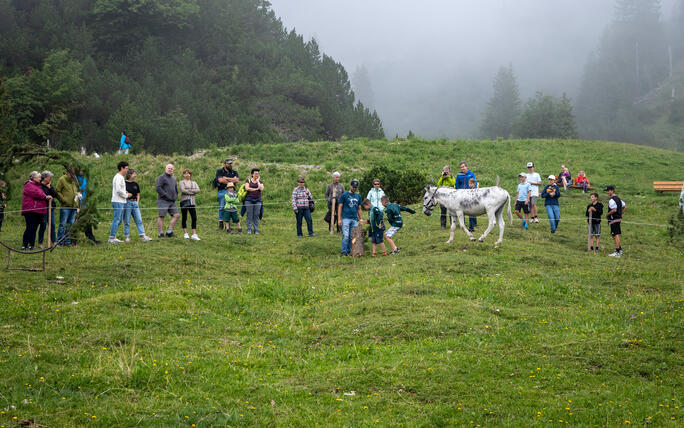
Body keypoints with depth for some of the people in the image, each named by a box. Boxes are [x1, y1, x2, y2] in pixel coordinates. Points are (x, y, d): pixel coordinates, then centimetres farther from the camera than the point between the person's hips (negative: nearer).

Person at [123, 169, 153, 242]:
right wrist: (126, 194, -16)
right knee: (127, 221, 1)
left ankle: (143, 236, -4)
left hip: (135, 203, 5)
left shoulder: (135, 184, 13)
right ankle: (126, 236, 8)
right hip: (127, 203, -5)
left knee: (139, 220, -1)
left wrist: (137, 202, 7)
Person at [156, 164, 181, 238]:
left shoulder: (173, 179, 22)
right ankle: (161, 234, -6)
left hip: (172, 201, 8)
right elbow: (157, 188, -14)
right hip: (163, 201, -8)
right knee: (161, 216, -7)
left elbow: (176, 189, 33)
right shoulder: (161, 177, -3)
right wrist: (165, 195, -16)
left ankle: (169, 232, 1)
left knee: (176, 215, -3)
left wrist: (175, 197, 14)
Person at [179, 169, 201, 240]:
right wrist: (192, 192, -7)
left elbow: (198, 190, 0)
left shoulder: (194, 183, 17)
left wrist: (189, 190, -10)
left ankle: (194, 234, -5)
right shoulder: (182, 182, 4)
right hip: (184, 202, -3)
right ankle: (185, 233, 11)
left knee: (194, 218, -5)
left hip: (192, 202, 3)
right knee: (184, 218, 2)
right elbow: (183, 190, -13)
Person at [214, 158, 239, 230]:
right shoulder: (219, 171, 5)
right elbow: (220, 180, -12)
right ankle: (221, 224, 0)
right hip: (222, 191, -3)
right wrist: (231, 182, -4)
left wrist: (226, 178, -7)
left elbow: (237, 180, -4)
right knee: (221, 207, -4)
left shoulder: (234, 172, 14)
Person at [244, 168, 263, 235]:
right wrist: (256, 189, -7)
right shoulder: (248, 180, 5)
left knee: (256, 215, -1)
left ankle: (256, 230, 3)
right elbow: (247, 188, -11)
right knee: (249, 215, -3)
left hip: (257, 200, 2)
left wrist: (258, 181, -3)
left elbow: (261, 189, -7)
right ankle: (249, 230, 1)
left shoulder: (260, 181, 10)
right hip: (249, 200, -2)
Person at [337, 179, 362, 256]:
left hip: (354, 219, 4)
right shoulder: (344, 195, 3)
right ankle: (344, 252, -5)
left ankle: (349, 251, 10)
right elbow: (340, 207, 1)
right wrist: (339, 219, -6)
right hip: (346, 218, -4)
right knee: (346, 236, -10)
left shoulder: (358, 196, 16)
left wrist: (360, 220, 15)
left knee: (352, 237, 1)